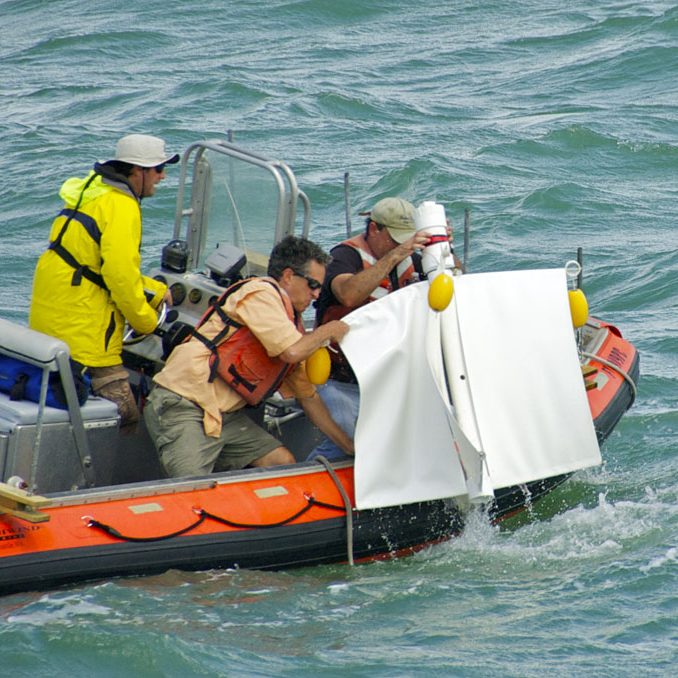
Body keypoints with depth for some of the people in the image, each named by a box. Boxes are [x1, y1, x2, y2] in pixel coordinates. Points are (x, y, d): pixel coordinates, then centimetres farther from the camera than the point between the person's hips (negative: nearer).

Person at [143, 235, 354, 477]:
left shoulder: (290, 319, 19)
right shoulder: (261, 292, -8)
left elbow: (308, 394, 23)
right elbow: (292, 351, -22)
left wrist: (349, 446, 20)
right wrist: (329, 331, -3)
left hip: (225, 414, 10)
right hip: (182, 406, -10)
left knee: (283, 463, 1)